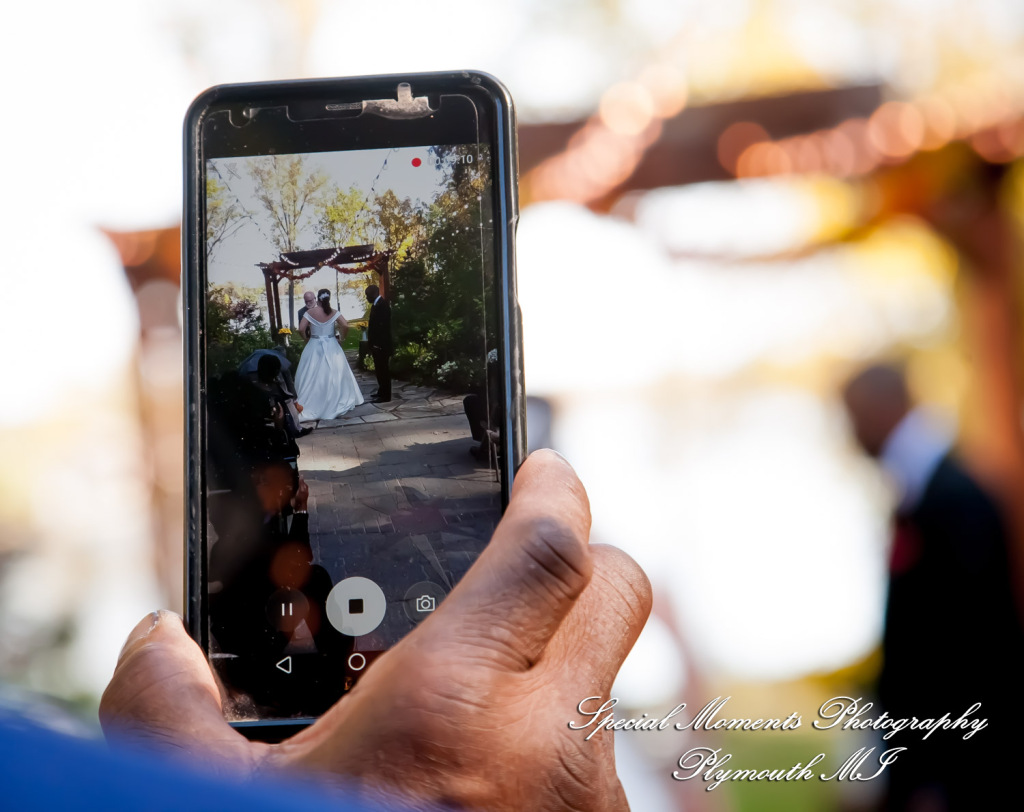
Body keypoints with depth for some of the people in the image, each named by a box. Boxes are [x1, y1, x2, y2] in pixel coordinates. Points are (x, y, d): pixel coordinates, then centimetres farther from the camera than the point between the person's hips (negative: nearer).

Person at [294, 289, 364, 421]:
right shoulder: (333, 312, -3)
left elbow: (301, 329, -13)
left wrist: (307, 336, 6)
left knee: (312, 378, 3)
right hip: (331, 348, 1)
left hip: (314, 348, -1)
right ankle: (339, 402, 20)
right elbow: (345, 325, -11)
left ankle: (308, 408, 1)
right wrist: (342, 336, 7)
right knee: (334, 375, 12)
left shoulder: (310, 312, -7)